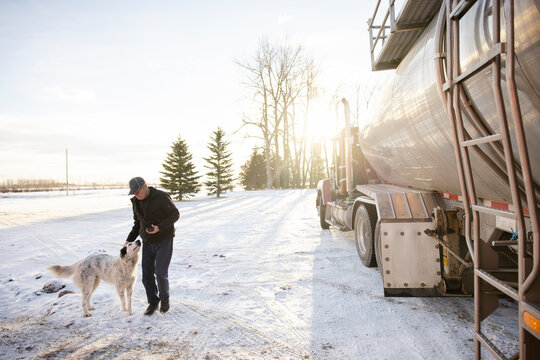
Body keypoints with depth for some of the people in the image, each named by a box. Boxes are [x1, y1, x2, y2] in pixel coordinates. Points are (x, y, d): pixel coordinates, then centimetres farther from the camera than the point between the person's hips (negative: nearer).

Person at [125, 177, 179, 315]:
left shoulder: (161, 197, -17)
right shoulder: (136, 202, 3)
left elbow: (175, 214, -12)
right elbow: (137, 224, 14)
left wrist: (159, 227, -24)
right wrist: (129, 240, 2)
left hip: (164, 240, -5)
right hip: (148, 243, 6)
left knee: (160, 273, -9)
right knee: (147, 275, 5)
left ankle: (164, 299, 18)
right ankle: (153, 302, 25)